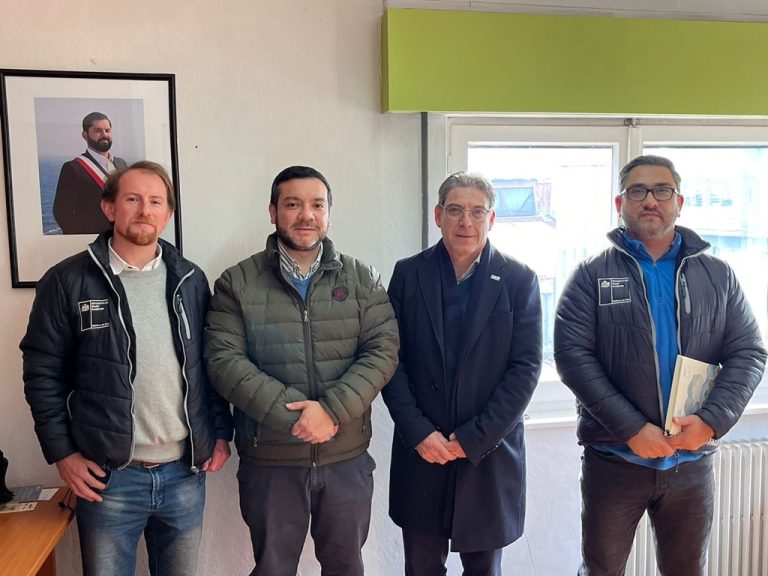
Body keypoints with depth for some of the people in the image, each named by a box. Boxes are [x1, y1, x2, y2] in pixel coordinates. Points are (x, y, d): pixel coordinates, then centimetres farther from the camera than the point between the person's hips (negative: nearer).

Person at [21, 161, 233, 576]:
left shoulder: (190, 280, 5)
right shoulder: (67, 281, -5)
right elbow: (42, 372, -3)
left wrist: (221, 432, 5)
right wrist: (62, 452, -6)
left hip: (186, 471, 3)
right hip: (107, 476, -2)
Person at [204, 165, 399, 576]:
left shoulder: (362, 279, 2)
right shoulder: (236, 283, -2)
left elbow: (382, 350, -6)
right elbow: (224, 360, -11)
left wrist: (331, 410, -19)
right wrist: (295, 415, -19)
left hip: (347, 458, 2)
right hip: (269, 460, -1)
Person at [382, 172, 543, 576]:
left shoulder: (519, 280, -2)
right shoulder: (408, 274, 1)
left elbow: (526, 368, -6)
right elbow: (391, 359, -1)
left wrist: (473, 439, -11)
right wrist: (418, 432, -10)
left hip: (489, 455, 0)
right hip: (420, 452, 1)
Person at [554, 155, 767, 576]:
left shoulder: (717, 276, 6)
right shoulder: (591, 276, -2)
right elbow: (572, 353, -11)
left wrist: (712, 420, -14)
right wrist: (631, 428, -18)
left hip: (692, 462, 2)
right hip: (613, 459, -2)